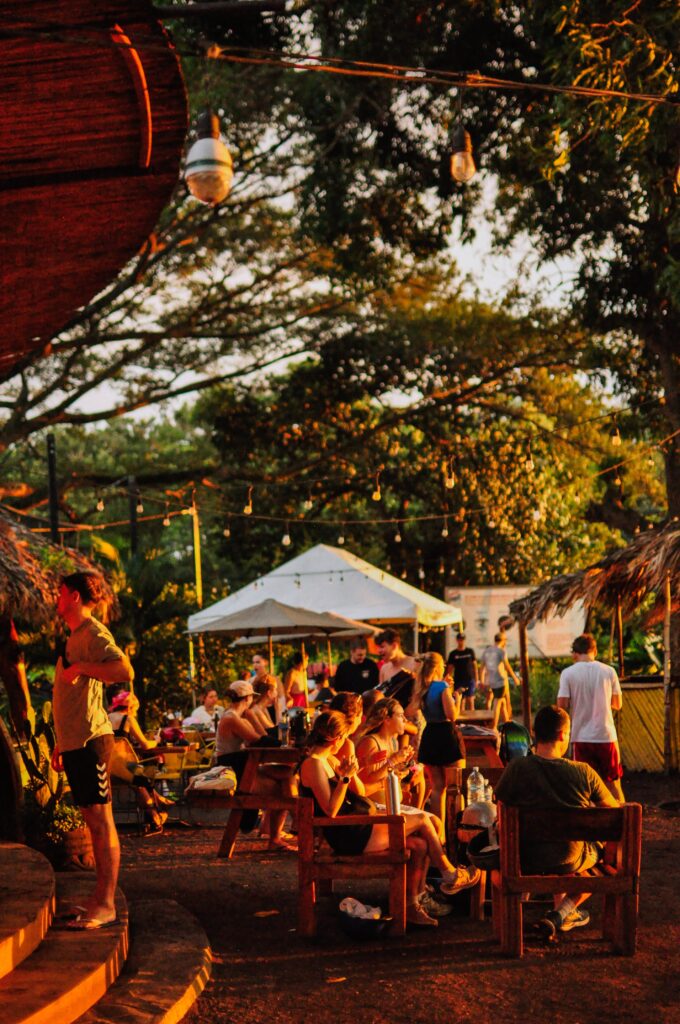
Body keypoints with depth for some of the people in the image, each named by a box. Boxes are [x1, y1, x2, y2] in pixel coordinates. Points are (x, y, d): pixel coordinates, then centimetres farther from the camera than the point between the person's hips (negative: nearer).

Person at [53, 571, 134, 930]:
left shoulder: (94, 633, -9)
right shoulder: (74, 636, 20)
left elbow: (125, 672, -27)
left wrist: (80, 667, -20)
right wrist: (62, 742, 25)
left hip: (90, 739, -10)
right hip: (74, 741, 10)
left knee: (101, 818, -9)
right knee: (92, 818, 12)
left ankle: (106, 905, -9)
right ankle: (99, 896, 17)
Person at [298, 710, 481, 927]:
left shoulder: (329, 760, 15)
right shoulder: (313, 764, -16)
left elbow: (360, 792, 14)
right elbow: (331, 810, -23)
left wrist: (352, 773, -4)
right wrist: (345, 777, -24)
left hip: (356, 829, 10)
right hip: (347, 836, -10)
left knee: (420, 845, 0)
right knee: (422, 820, -4)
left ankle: (412, 907, 6)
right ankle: (450, 875, 15)